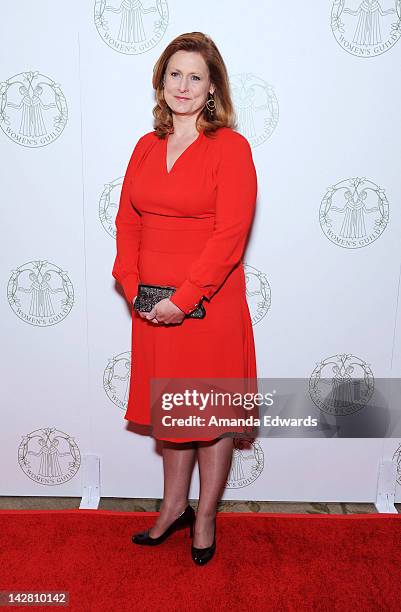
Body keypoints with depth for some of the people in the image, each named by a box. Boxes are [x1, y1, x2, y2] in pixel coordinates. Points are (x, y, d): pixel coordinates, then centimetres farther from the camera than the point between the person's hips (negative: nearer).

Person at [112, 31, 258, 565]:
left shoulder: (231, 147, -8)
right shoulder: (147, 147, 10)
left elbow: (230, 234, -15)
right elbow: (128, 221, 9)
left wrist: (184, 298, -17)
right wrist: (133, 285, -4)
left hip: (210, 306, -5)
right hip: (153, 307, 6)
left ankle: (205, 516, 30)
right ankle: (173, 506, 37)